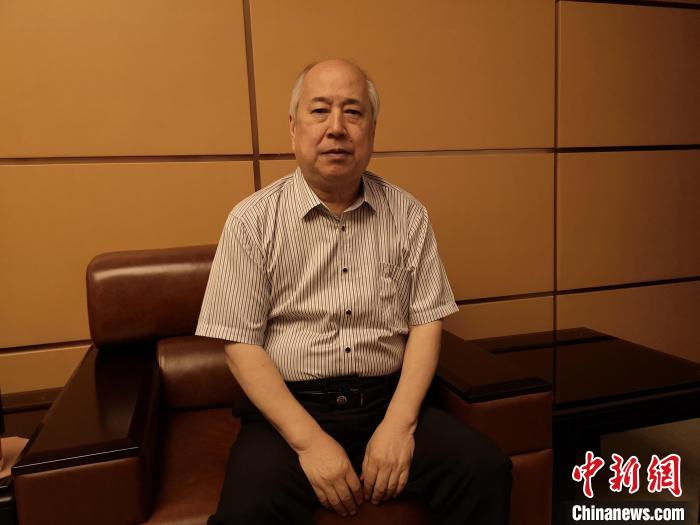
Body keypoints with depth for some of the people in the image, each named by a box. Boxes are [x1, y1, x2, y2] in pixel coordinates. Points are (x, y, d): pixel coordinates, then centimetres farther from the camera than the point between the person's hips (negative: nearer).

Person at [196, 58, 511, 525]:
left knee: (487, 471, -18)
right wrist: (310, 440, -14)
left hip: (389, 400, 3)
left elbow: (426, 322, 3)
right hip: (287, 406, -2)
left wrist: (398, 424, -9)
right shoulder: (253, 220, -3)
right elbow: (241, 345, -6)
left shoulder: (407, 215, 4)